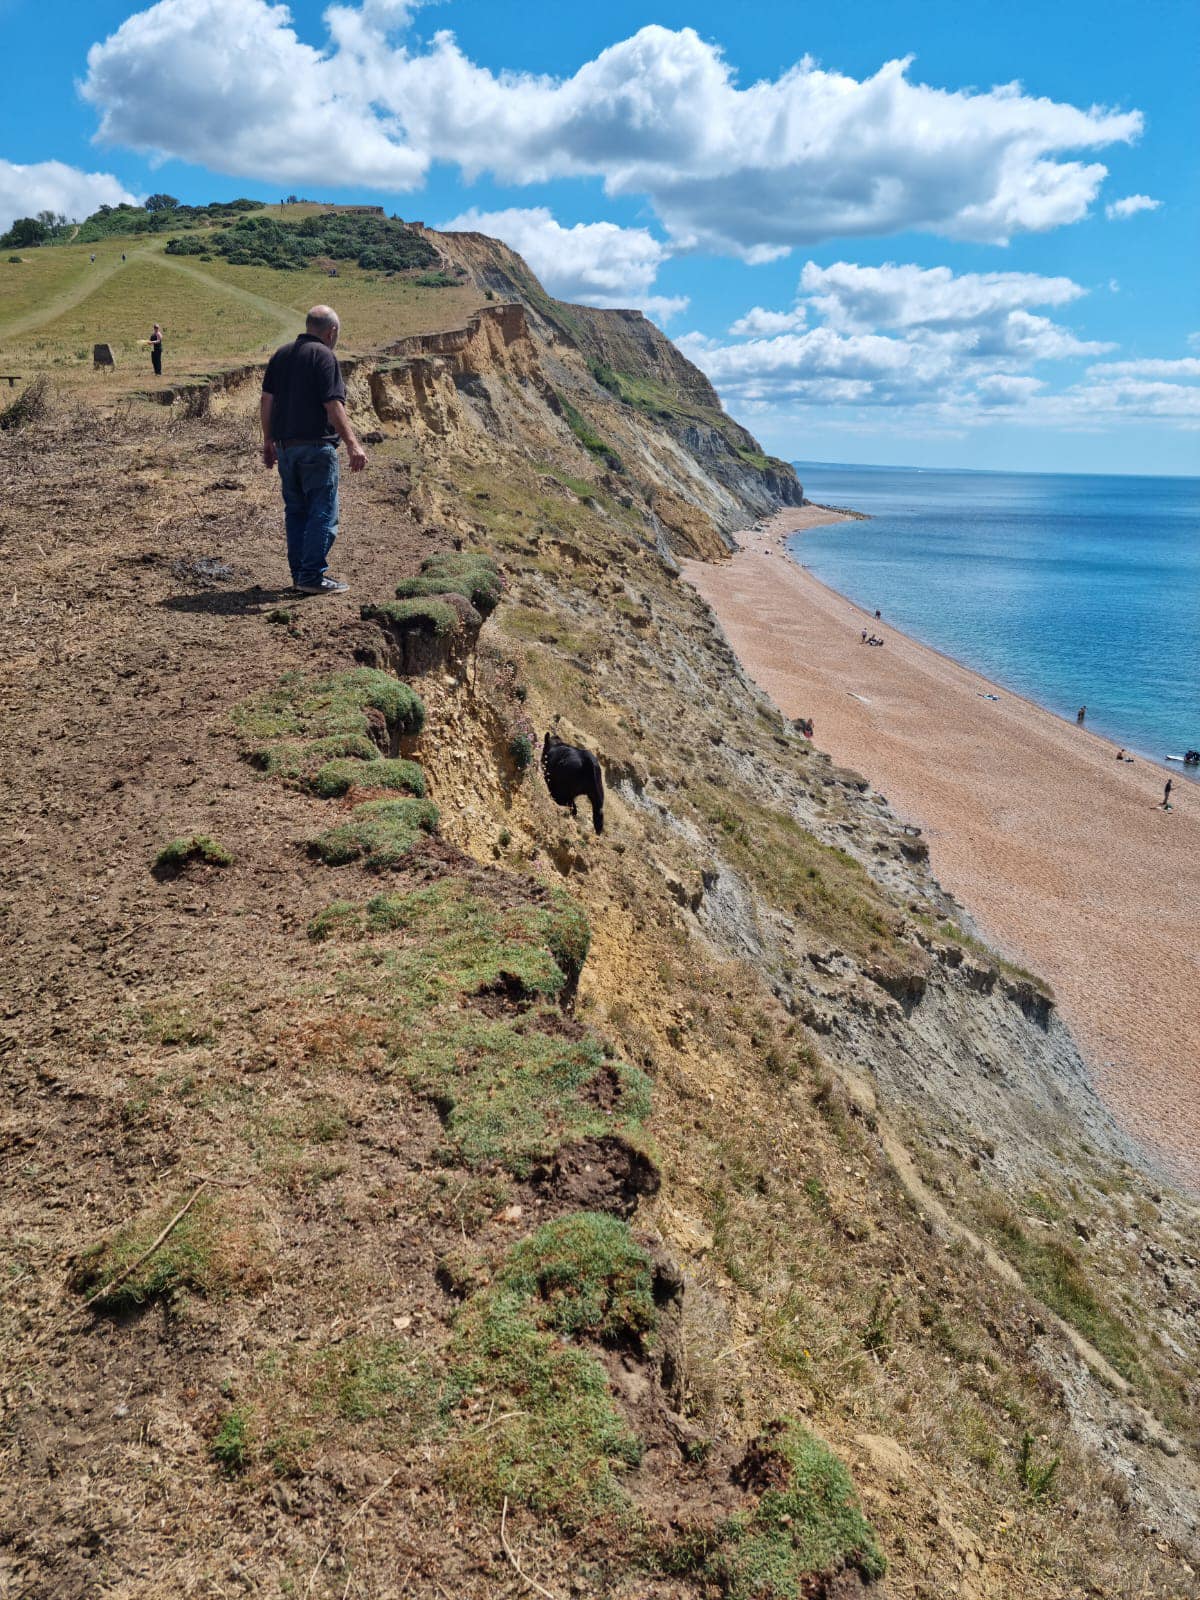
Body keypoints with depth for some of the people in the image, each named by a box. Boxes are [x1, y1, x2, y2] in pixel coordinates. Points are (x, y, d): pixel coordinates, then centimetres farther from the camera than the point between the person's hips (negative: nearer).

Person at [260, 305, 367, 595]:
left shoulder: (281, 354, 13)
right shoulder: (323, 356, -8)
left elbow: (266, 400, 11)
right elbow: (333, 406, -15)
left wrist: (268, 442, 16)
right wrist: (353, 445, -15)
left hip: (285, 446, 7)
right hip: (316, 446, -7)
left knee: (296, 511, 13)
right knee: (323, 512, -3)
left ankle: (299, 574, 17)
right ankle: (313, 576, -6)